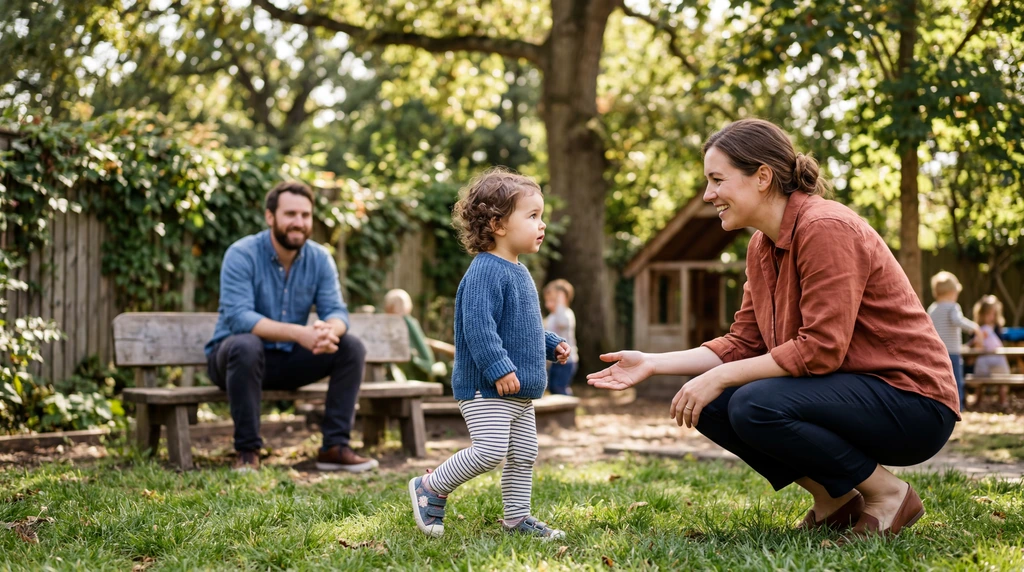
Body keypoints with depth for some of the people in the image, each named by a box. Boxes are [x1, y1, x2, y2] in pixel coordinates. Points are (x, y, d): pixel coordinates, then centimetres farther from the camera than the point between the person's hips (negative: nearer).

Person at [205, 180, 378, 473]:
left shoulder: (320, 258, -3)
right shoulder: (242, 255, -18)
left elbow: (336, 311, -10)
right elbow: (238, 317, -29)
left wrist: (329, 330, -36)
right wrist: (298, 333, -42)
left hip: (289, 360, 5)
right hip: (233, 356, -5)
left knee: (351, 347, -14)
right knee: (246, 346, -38)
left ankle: (335, 447, -11)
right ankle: (247, 451, -25)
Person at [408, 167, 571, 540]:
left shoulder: (518, 272, 16)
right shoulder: (485, 272, -18)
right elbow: (477, 325, -26)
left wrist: (551, 345, 19)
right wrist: (498, 368, -29)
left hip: (519, 389, 10)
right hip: (485, 387, -10)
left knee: (523, 454, 13)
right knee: (489, 452, -13)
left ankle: (516, 517, 25)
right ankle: (431, 488, 6)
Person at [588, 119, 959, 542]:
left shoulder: (826, 228, -20)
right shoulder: (761, 246, 7)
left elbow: (820, 350, -26)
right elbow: (743, 342, 8)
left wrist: (720, 377, -22)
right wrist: (653, 364, 1)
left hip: (911, 401, -9)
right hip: (848, 390, 9)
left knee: (755, 407, -28)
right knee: (708, 405, -3)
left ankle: (888, 495, -8)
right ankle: (833, 500, 8)